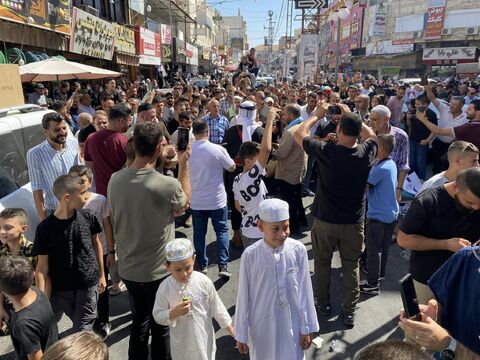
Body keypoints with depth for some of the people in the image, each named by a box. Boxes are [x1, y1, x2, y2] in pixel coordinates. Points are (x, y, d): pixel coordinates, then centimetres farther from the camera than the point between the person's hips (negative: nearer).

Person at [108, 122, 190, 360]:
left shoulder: (115, 180, -9)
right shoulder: (167, 185, -26)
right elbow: (184, 203, -3)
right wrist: (184, 165, 0)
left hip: (127, 268, 5)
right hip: (158, 271, -5)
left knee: (139, 321, 27)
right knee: (161, 327, 18)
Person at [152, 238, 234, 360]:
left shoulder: (204, 282, -17)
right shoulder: (164, 288, -17)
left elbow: (216, 307, -5)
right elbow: (157, 315, -8)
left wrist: (230, 329, 2)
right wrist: (174, 313, -26)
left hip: (204, 337, 0)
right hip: (181, 342, 1)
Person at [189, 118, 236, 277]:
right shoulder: (218, 149, -14)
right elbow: (232, 168, 0)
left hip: (196, 201, 2)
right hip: (217, 200, -2)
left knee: (199, 234, 14)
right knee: (222, 231, 11)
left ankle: (201, 265, 25)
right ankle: (223, 266, 6)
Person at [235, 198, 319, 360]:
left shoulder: (298, 250, -15)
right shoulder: (250, 255, -19)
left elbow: (304, 290, -6)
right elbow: (243, 296, -9)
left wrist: (307, 328, 2)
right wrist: (241, 333, 0)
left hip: (292, 324, 1)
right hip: (262, 326, -1)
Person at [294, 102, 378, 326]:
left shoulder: (326, 151, -18)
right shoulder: (366, 153, -10)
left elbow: (299, 134, -2)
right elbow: (371, 135, 15)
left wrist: (317, 115, 9)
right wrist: (351, 115, 14)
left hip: (325, 220, -1)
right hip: (354, 222, 2)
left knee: (322, 263, 18)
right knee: (351, 267, 14)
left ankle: (323, 304, 33)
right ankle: (349, 312, 25)